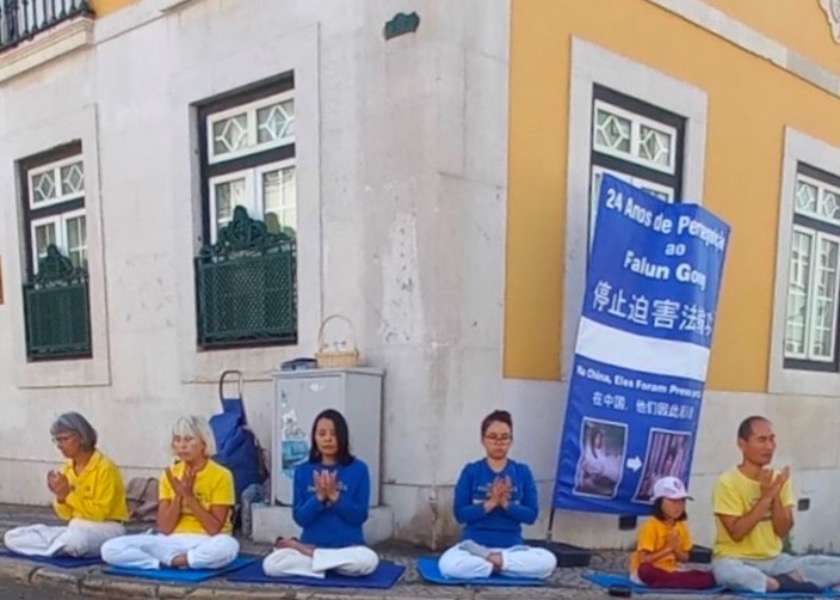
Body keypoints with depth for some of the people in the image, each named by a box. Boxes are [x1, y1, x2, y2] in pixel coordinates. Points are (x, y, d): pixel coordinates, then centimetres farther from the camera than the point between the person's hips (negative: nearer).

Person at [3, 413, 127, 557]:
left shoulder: (105, 468, -15)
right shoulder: (67, 469, 7)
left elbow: (100, 514, -18)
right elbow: (67, 515, 11)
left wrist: (69, 494, -19)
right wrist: (60, 497, -10)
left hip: (106, 530, -7)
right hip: (76, 529, 7)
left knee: (75, 538, -42)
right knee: (12, 537, -4)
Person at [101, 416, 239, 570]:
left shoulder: (220, 476, -8)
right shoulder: (170, 475, 5)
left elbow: (214, 529, -14)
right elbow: (164, 529, 0)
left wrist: (189, 496, -17)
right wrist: (179, 495, -14)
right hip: (173, 541, 4)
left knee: (228, 546, -41)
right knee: (110, 548, -16)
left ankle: (167, 561, -18)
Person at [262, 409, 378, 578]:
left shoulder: (358, 469, -1)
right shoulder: (303, 471, 4)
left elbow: (360, 516, -5)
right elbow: (300, 518, 0)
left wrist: (335, 496, -17)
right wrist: (319, 497, -16)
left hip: (349, 547, 1)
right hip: (310, 544, 0)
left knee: (368, 561, -34)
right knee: (270, 565, -25)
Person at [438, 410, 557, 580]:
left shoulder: (522, 472, 4)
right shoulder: (471, 471, 0)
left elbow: (531, 515, -1)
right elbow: (460, 514, -6)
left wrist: (506, 504, -17)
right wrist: (490, 503, -20)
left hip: (512, 547, 2)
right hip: (474, 545, -2)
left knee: (548, 561, -27)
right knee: (448, 565, -33)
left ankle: (485, 561, -11)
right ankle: (502, 563, -12)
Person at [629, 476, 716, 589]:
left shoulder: (681, 527, 6)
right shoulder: (651, 526, -14)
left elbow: (685, 558, 11)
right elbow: (644, 560, -18)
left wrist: (675, 550, -11)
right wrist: (668, 548, -19)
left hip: (670, 572, 5)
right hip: (648, 573, -5)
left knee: (708, 578, -18)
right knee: (646, 570, -43)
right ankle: (685, 582, -31)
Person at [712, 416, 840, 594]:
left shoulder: (778, 479, 4)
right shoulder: (728, 482, -12)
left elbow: (784, 531, 1)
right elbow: (736, 533, -18)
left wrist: (776, 496, -14)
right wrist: (765, 497, -20)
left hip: (775, 561, 4)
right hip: (738, 561, -4)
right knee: (725, 570, -41)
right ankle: (790, 583, -25)